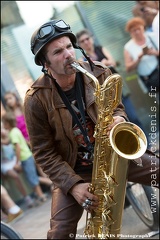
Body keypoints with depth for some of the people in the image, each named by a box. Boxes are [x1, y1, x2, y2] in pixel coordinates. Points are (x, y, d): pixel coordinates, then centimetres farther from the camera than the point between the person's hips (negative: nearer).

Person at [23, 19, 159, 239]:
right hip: (72, 170, -2)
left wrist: (120, 120, -20)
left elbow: (117, 107, 7)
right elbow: (43, 153, -12)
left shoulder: (99, 73, -10)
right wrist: (73, 184, -23)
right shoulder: (36, 99, -17)